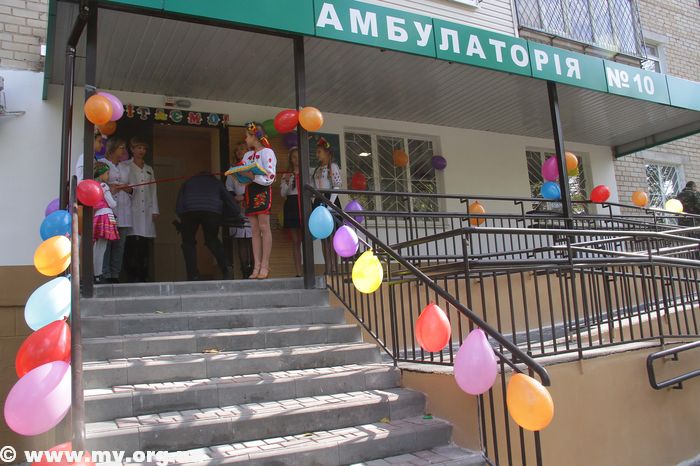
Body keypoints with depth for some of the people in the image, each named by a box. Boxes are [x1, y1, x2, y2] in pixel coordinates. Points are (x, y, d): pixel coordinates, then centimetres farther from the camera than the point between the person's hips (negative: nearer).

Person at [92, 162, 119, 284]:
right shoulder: (104, 186, -6)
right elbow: (112, 204, -5)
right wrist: (115, 202, 16)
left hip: (96, 217, 8)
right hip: (105, 216, -8)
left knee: (96, 248, 11)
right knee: (101, 248, -6)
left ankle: (95, 274, 13)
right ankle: (98, 276, -5)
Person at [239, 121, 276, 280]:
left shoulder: (267, 152, -4)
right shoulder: (247, 155, 20)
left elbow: (270, 177, -13)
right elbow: (244, 176, 20)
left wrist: (253, 177, -20)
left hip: (262, 191, -7)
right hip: (250, 192, 7)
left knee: (264, 227, -8)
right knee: (255, 230, 4)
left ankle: (265, 266, -7)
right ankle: (257, 266, 3)